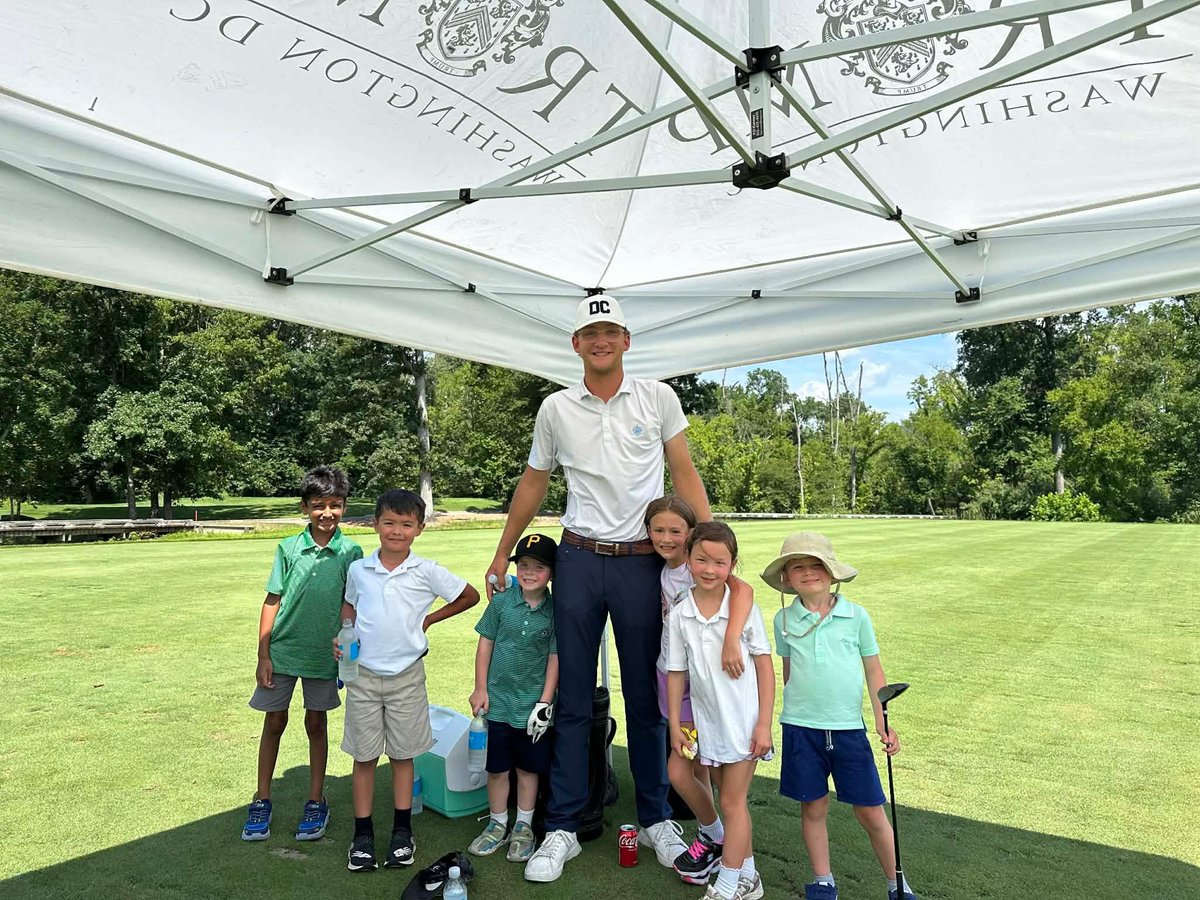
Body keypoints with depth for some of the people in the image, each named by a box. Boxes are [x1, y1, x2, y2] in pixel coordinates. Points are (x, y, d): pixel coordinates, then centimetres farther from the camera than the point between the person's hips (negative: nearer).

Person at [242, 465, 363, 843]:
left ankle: (316, 801, 26)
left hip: (324, 653, 0)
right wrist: (263, 655, -3)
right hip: (282, 649, 1)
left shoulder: (350, 552, -5)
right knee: (274, 722, 11)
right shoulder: (289, 548, -4)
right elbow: (272, 602, -1)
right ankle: (262, 801, 28)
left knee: (317, 723, 12)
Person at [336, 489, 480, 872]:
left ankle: (402, 832, 25)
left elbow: (470, 596, 1)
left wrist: (428, 619, 0)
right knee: (364, 756, 9)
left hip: (407, 674, -1)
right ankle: (363, 835, 23)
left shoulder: (427, 572, -8)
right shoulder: (358, 570, -1)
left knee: (402, 755, 11)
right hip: (363, 674, 1)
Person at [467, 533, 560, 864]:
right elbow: (485, 643, 1)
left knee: (529, 767, 13)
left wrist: (545, 702, -7)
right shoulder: (501, 601, -6)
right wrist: (480, 688, 0)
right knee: (496, 767, 12)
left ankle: (524, 827, 30)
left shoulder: (554, 611, -9)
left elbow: (555, 657, -5)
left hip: (533, 703, -1)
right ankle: (497, 824, 31)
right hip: (498, 700, 1)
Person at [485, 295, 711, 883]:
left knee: (645, 697, 10)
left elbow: (684, 474, 3)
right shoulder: (556, 408, 5)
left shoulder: (658, 397, 2)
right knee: (573, 700, 7)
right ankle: (562, 829, 19)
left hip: (643, 562, 0)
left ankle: (656, 819, 27)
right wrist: (502, 554, 15)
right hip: (579, 562, 1)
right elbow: (533, 483, 13)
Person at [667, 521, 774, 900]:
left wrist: (764, 724, -10)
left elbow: (765, 667, -8)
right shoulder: (678, 616, -6)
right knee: (732, 799, 17)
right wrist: (674, 725, 2)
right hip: (707, 722, 3)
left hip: (743, 720, -3)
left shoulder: (745, 608, -13)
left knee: (732, 801, 4)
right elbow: (676, 673, 1)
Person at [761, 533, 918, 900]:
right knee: (812, 808, 11)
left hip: (849, 727, -1)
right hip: (801, 729, 1)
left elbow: (873, 670, 4)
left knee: (871, 812, 6)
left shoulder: (856, 615, -3)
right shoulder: (784, 619, 0)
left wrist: (883, 722, 0)